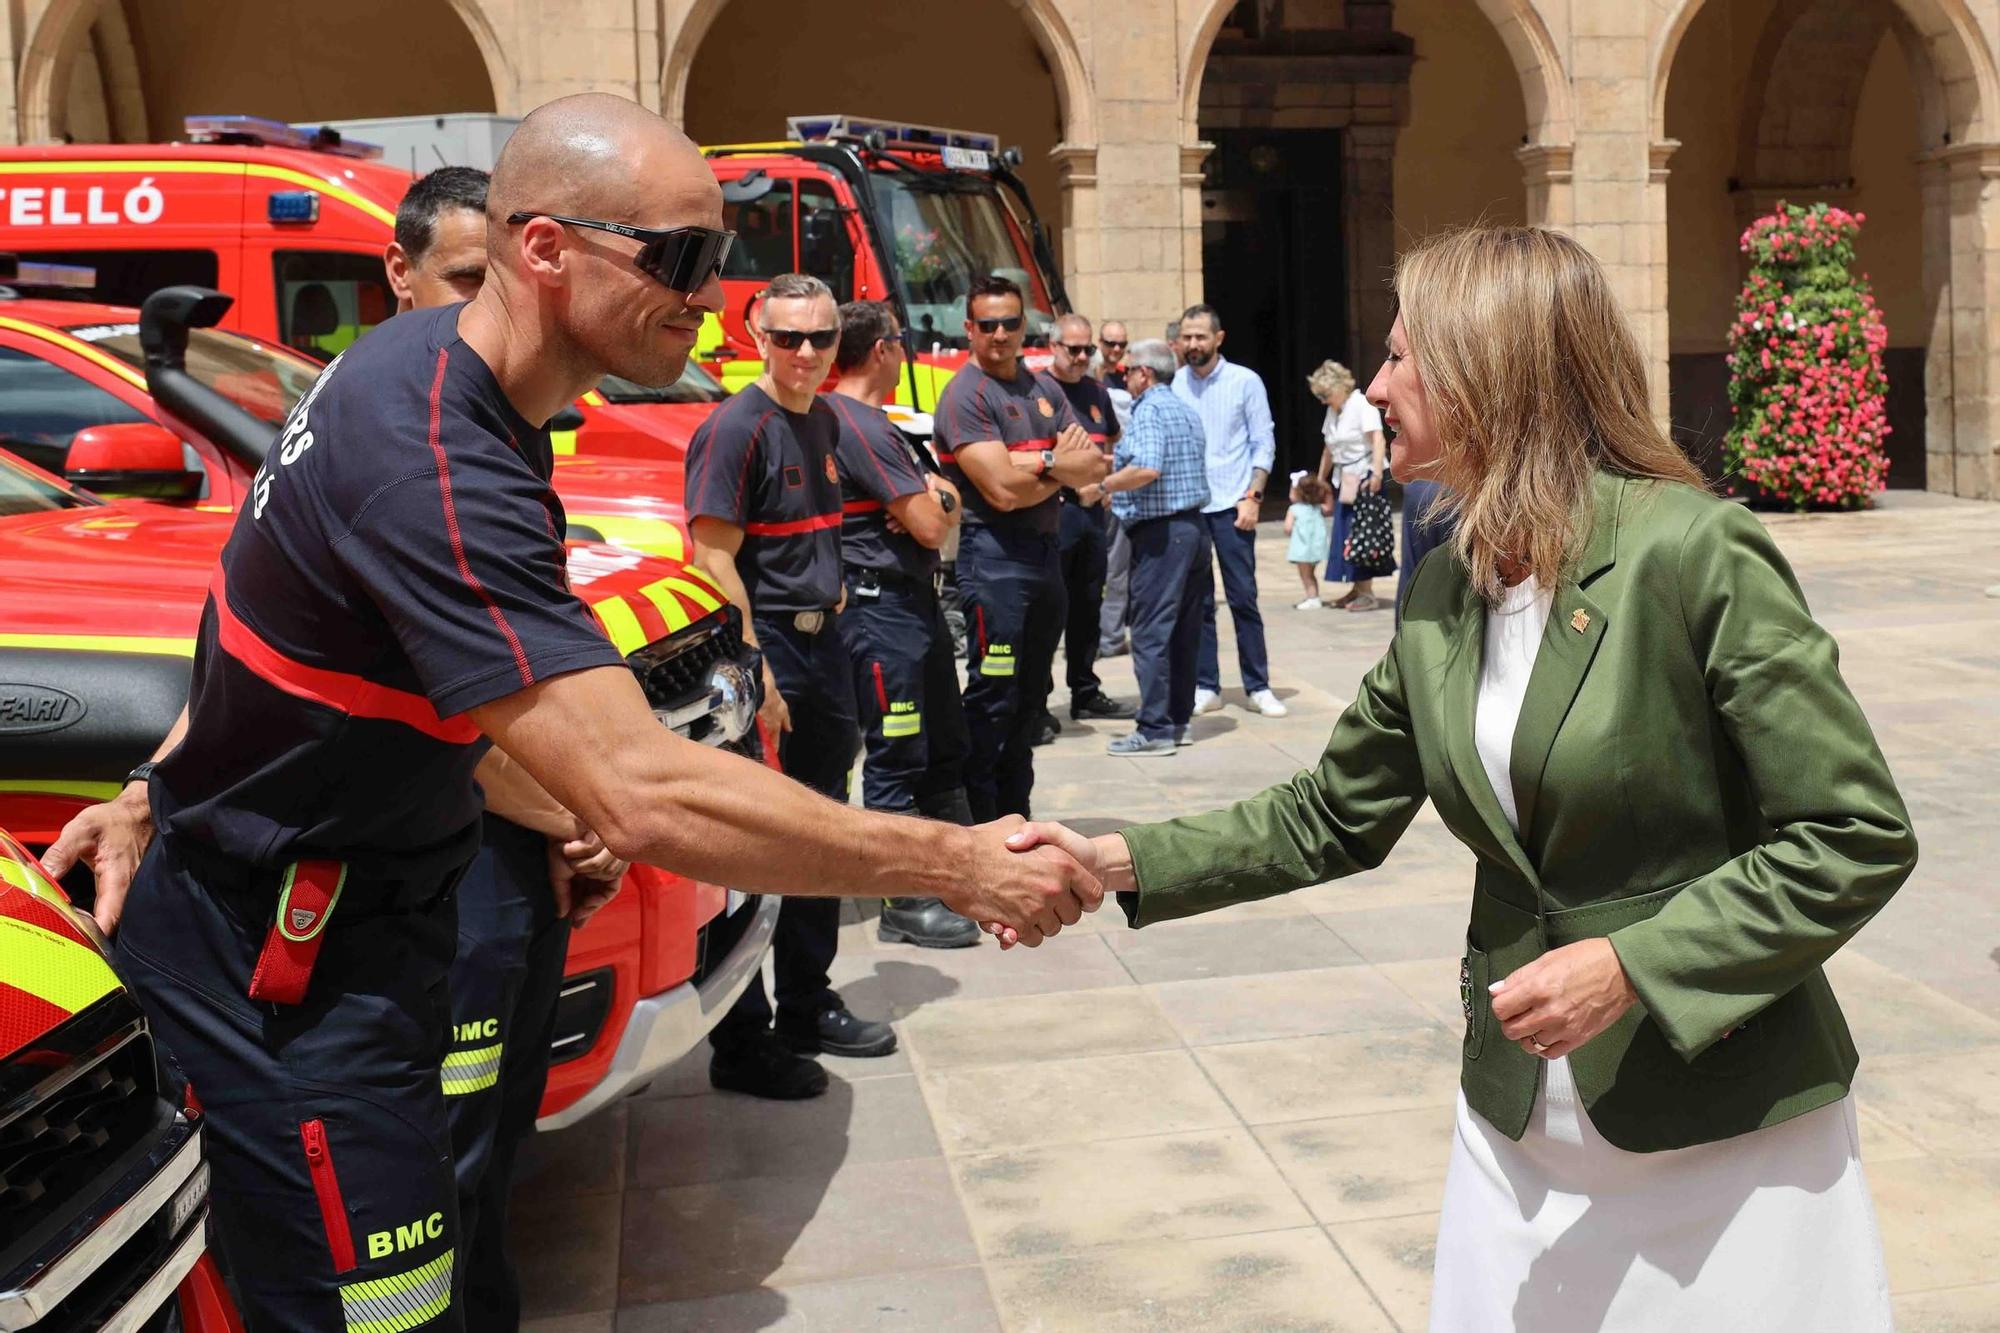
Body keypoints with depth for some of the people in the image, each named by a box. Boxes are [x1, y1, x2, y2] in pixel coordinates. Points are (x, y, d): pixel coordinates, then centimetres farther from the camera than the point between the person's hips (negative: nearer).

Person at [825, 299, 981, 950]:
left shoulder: (874, 424, 16)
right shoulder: (858, 426, -17)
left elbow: (940, 503, 18)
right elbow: (932, 527, -19)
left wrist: (934, 497, -4)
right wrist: (946, 503, 2)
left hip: (916, 601, 11)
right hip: (881, 607, -11)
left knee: (944, 746, 18)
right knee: (895, 758, -4)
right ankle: (903, 904, 4)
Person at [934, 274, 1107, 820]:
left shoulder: (1044, 386, 13)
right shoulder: (964, 395, -10)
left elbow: (1093, 467, 6)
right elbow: (1003, 491, -19)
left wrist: (1038, 461, -12)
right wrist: (1061, 464, -5)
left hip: (1046, 550, 8)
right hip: (995, 555, -8)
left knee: (1029, 695, 15)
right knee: (992, 696, -6)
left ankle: (1016, 817, 26)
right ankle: (976, 826, 2)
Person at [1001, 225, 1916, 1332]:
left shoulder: (1695, 553, -18)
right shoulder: (1442, 594, 1)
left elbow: (1859, 837, -15)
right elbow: (1334, 818, 8)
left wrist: (1632, 964, -22)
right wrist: (1121, 862, -1)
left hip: (1726, 1124, -5)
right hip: (1518, 1111, 6)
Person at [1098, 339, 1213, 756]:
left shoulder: (1149, 409, -11)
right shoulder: (1187, 411, 18)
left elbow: (1147, 468, -26)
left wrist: (1102, 485, -13)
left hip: (1161, 533, -9)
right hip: (1194, 526, 9)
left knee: (1151, 632, -6)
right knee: (1184, 631, 12)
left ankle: (1155, 729, -6)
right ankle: (1179, 719, 18)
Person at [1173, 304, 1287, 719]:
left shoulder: (1245, 381, 0)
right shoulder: (1174, 384, 4)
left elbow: (1264, 444, 0)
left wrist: (1252, 497, -8)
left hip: (1230, 505, -2)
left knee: (1243, 598, 1)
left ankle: (1258, 686, 10)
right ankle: (1205, 686, 13)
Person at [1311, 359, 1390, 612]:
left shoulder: (1362, 404, -9)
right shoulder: (1333, 411, 15)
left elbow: (1377, 439, -19)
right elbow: (1329, 449, 22)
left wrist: (1377, 473, -29)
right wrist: (1321, 480, 24)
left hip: (1365, 475, -8)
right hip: (1344, 478, 8)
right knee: (1344, 532, 5)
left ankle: (1367, 591, -5)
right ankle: (1356, 589, 12)